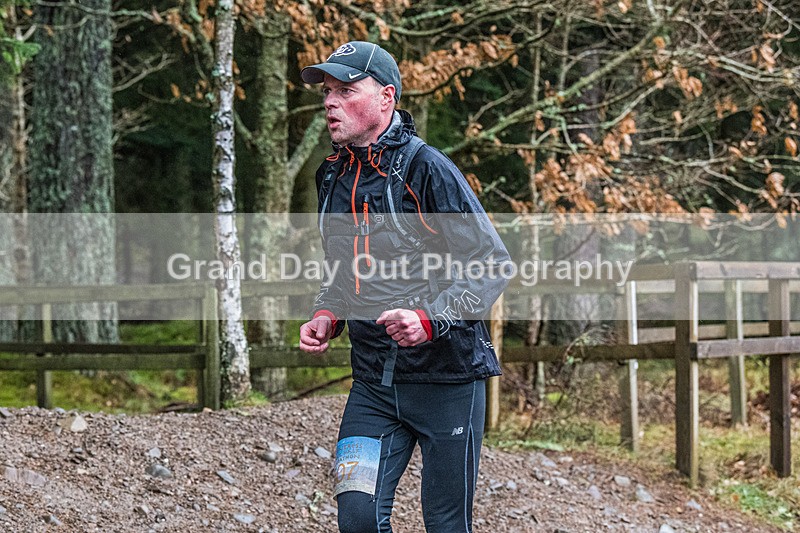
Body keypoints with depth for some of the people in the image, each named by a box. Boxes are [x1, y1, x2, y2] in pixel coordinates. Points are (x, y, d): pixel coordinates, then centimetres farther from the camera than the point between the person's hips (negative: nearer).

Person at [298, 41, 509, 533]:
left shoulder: (427, 169, -13)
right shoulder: (333, 177, 9)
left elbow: (492, 265, -13)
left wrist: (430, 319, -26)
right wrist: (327, 317, 5)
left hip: (447, 376, -5)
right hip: (373, 382, 5)